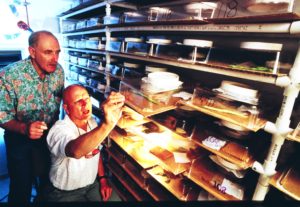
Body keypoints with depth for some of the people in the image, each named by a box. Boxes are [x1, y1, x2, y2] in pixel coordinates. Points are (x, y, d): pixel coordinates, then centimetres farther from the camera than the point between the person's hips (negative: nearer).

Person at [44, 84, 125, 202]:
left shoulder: (92, 123, -5)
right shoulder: (59, 129, -27)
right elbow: (76, 151, -49)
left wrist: (103, 179, 3)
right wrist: (107, 124, -64)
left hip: (93, 185, 5)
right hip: (65, 193, -4)